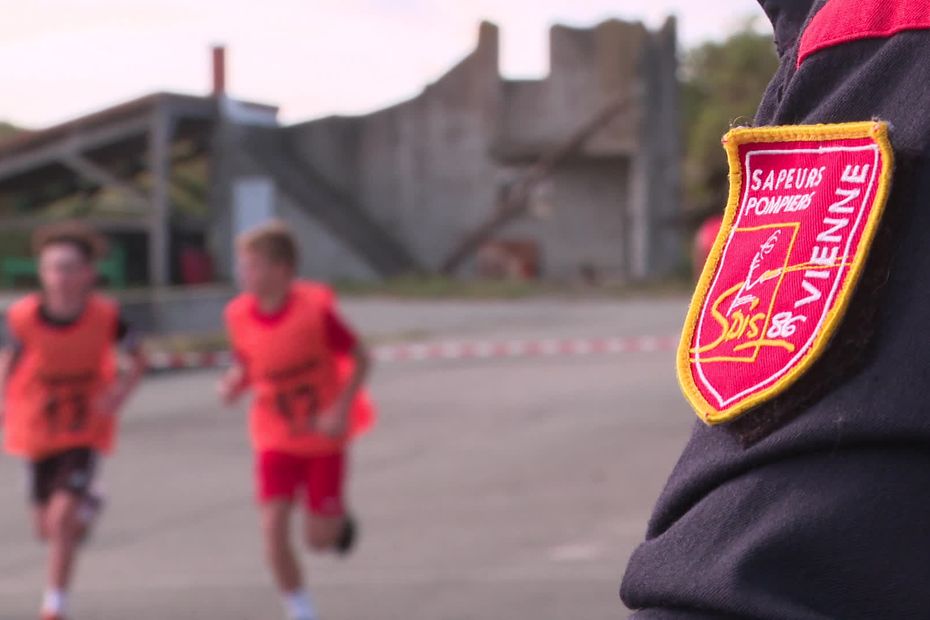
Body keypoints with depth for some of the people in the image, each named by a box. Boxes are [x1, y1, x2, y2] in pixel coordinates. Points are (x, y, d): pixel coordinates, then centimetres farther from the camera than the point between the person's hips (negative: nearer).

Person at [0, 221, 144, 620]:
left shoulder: (104, 315, -18)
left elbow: (136, 357, -2)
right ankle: (85, 505, 48)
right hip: (37, 429, 2)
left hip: (86, 428, -2)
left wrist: (121, 390, -19)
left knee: (63, 516, -16)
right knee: (46, 527, 11)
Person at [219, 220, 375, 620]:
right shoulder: (239, 315, -10)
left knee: (318, 539, 2)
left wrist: (341, 410, -21)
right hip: (276, 439, 3)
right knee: (273, 526, -13)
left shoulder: (315, 309, -21)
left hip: (324, 436, -2)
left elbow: (360, 359, -11)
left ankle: (339, 520, 41)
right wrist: (234, 384, -16)